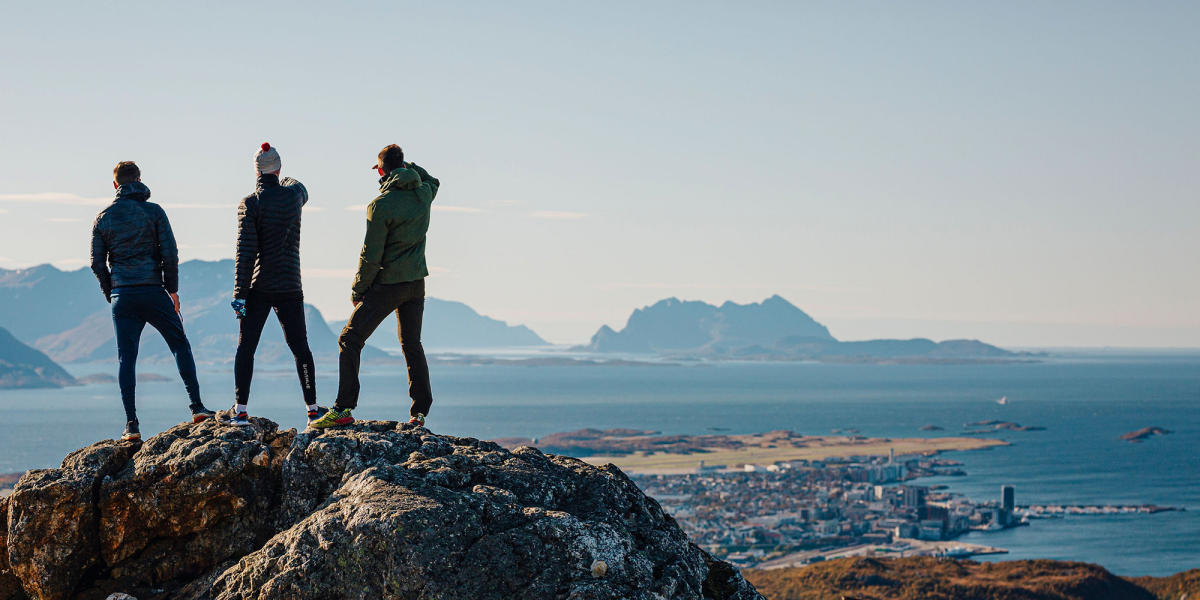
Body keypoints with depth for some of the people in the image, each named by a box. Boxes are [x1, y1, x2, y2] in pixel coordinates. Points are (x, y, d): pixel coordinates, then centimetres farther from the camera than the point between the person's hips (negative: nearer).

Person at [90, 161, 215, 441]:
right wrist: (172, 289, 4)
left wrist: (111, 295, 15)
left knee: (127, 359, 3)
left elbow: (97, 263, 5)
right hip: (153, 292, -2)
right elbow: (169, 252, -5)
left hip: (122, 296, 2)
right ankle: (197, 406, 3)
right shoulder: (153, 212, -1)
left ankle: (131, 424, -2)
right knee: (180, 345, 10)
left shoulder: (103, 218, 7)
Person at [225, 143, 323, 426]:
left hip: (258, 289, -2)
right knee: (300, 348, 11)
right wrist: (283, 180, 51)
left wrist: (239, 293, -13)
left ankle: (240, 410, -3)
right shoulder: (293, 195, 1)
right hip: (290, 288, 3)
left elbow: (246, 251, -14)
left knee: (245, 348, 4)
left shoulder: (250, 204, -8)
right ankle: (312, 408, 11)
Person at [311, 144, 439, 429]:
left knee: (350, 340, -1)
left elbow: (371, 256, -15)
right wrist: (407, 166, 23)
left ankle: (343, 409, -9)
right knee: (412, 345, 15)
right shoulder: (423, 193, 2)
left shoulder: (381, 205, -17)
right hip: (416, 282, 7)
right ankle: (419, 412, 10)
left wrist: (357, 289, -4)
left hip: (387, 284, -7)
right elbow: (432, 180, 31)